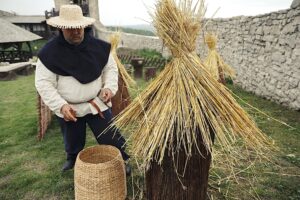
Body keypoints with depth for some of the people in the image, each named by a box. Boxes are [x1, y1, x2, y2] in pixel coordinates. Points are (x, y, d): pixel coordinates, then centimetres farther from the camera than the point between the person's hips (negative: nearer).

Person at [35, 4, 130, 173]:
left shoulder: (98, 47, -8)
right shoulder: (50, 52, -15)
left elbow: (111, 68, 5)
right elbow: (43, 83, -13)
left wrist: (109, 87, -11)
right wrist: (61, 105, -21)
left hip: (97, 103, 1)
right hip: (69, 108, 0)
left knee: (111, 137, 6)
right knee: (72, 140, 21)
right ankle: (73, 159, 53)